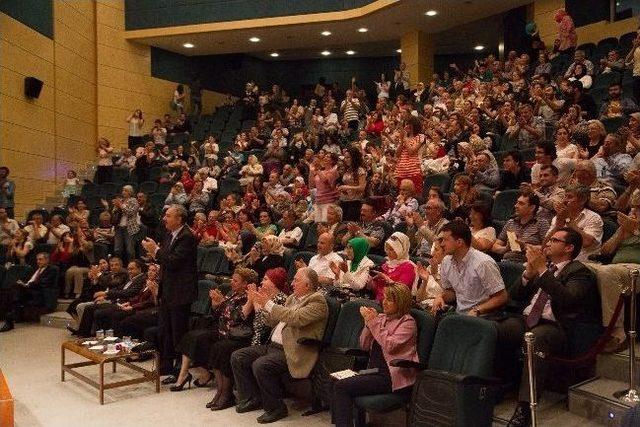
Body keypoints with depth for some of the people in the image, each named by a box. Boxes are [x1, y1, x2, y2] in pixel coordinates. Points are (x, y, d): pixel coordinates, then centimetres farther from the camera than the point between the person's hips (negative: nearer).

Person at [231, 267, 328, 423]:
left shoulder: (317, 301, -10)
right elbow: (274, 321, 20)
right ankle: (253, 398, 15)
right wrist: (261, 306, 4)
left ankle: (276, 408, -8)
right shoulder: (292, 298, 17)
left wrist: (269, 304, -19)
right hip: (273, 345, 9)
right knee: (237, 357, 2)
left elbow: (295, 318, -25)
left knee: (260, 365, -29)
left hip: (293, 351, -9)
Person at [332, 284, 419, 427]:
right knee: (338, 386, -16)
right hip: (374, 371, 7)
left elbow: (390, 345, -18)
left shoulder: (408, 322, -3)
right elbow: (364, 345, 15)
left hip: (392, 377, -7)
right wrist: (368, 322, 0)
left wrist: (374, 322, -13)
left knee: (341, 387, -20)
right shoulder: (381, 317, 17)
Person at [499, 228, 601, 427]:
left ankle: (524, 408, -38)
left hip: (553, 326, -6)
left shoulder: (579, 271, 5)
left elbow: (566, 299, -16)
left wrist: (542, 270, -16)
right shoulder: (542, 266, 23)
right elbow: (515, 296, 19)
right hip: (525, 320, 6)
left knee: (535, 338, -39)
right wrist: (528, 274, 2)